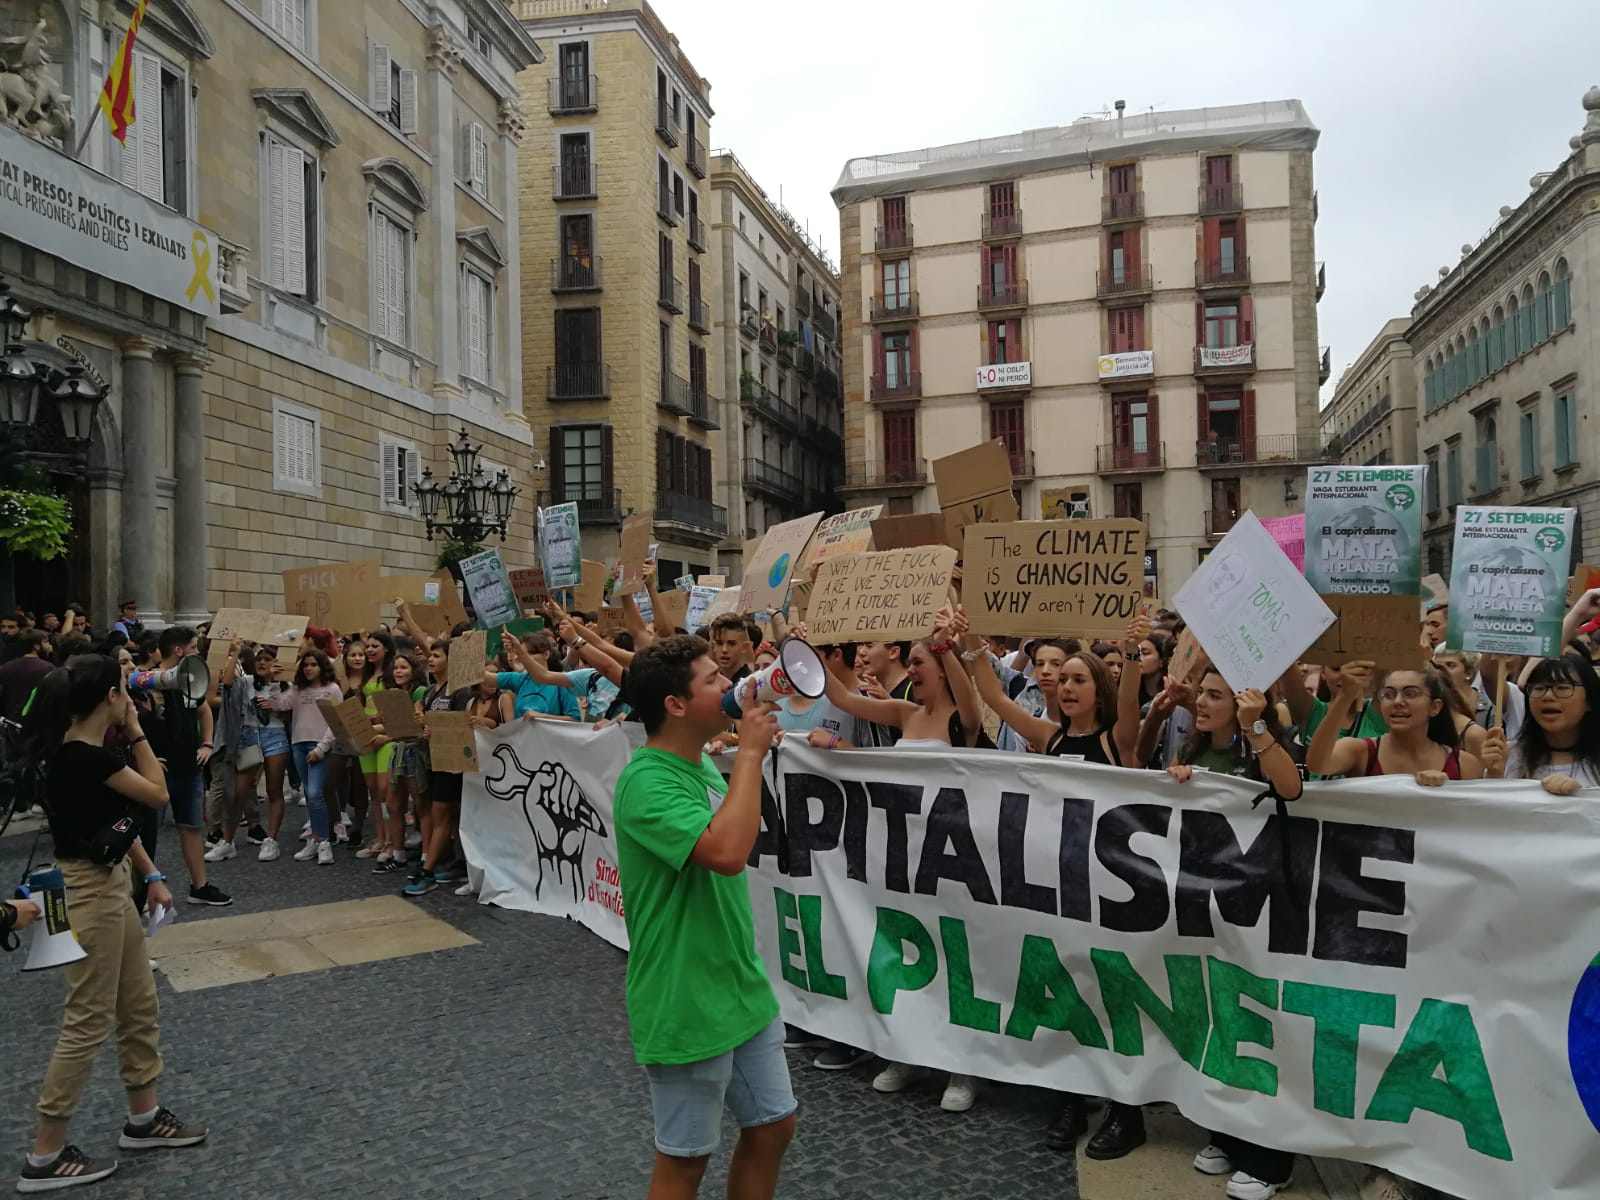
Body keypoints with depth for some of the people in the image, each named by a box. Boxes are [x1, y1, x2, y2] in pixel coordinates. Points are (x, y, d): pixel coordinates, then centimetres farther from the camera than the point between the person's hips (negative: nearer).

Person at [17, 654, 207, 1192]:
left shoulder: (83, 751, 7)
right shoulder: (83, 758, -23)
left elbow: (117, 819, 13)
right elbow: (158, 795, -13)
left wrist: (152, 877, 12)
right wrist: (137, 733, -8)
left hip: (109, 885, 10)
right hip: (89, 892, -10)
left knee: (139, 1007, 18)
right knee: (88, 1023, 0)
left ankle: (144, 1119, 31)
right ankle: (45, 1157, 12)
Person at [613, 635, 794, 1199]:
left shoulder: (703, 764, 6)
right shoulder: (647, 782, -24)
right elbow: (727, 852, -37)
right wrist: (751, 752, -28)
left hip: (742, 987, 9)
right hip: (686, 1003, -9)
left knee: (773, 1126, 18)